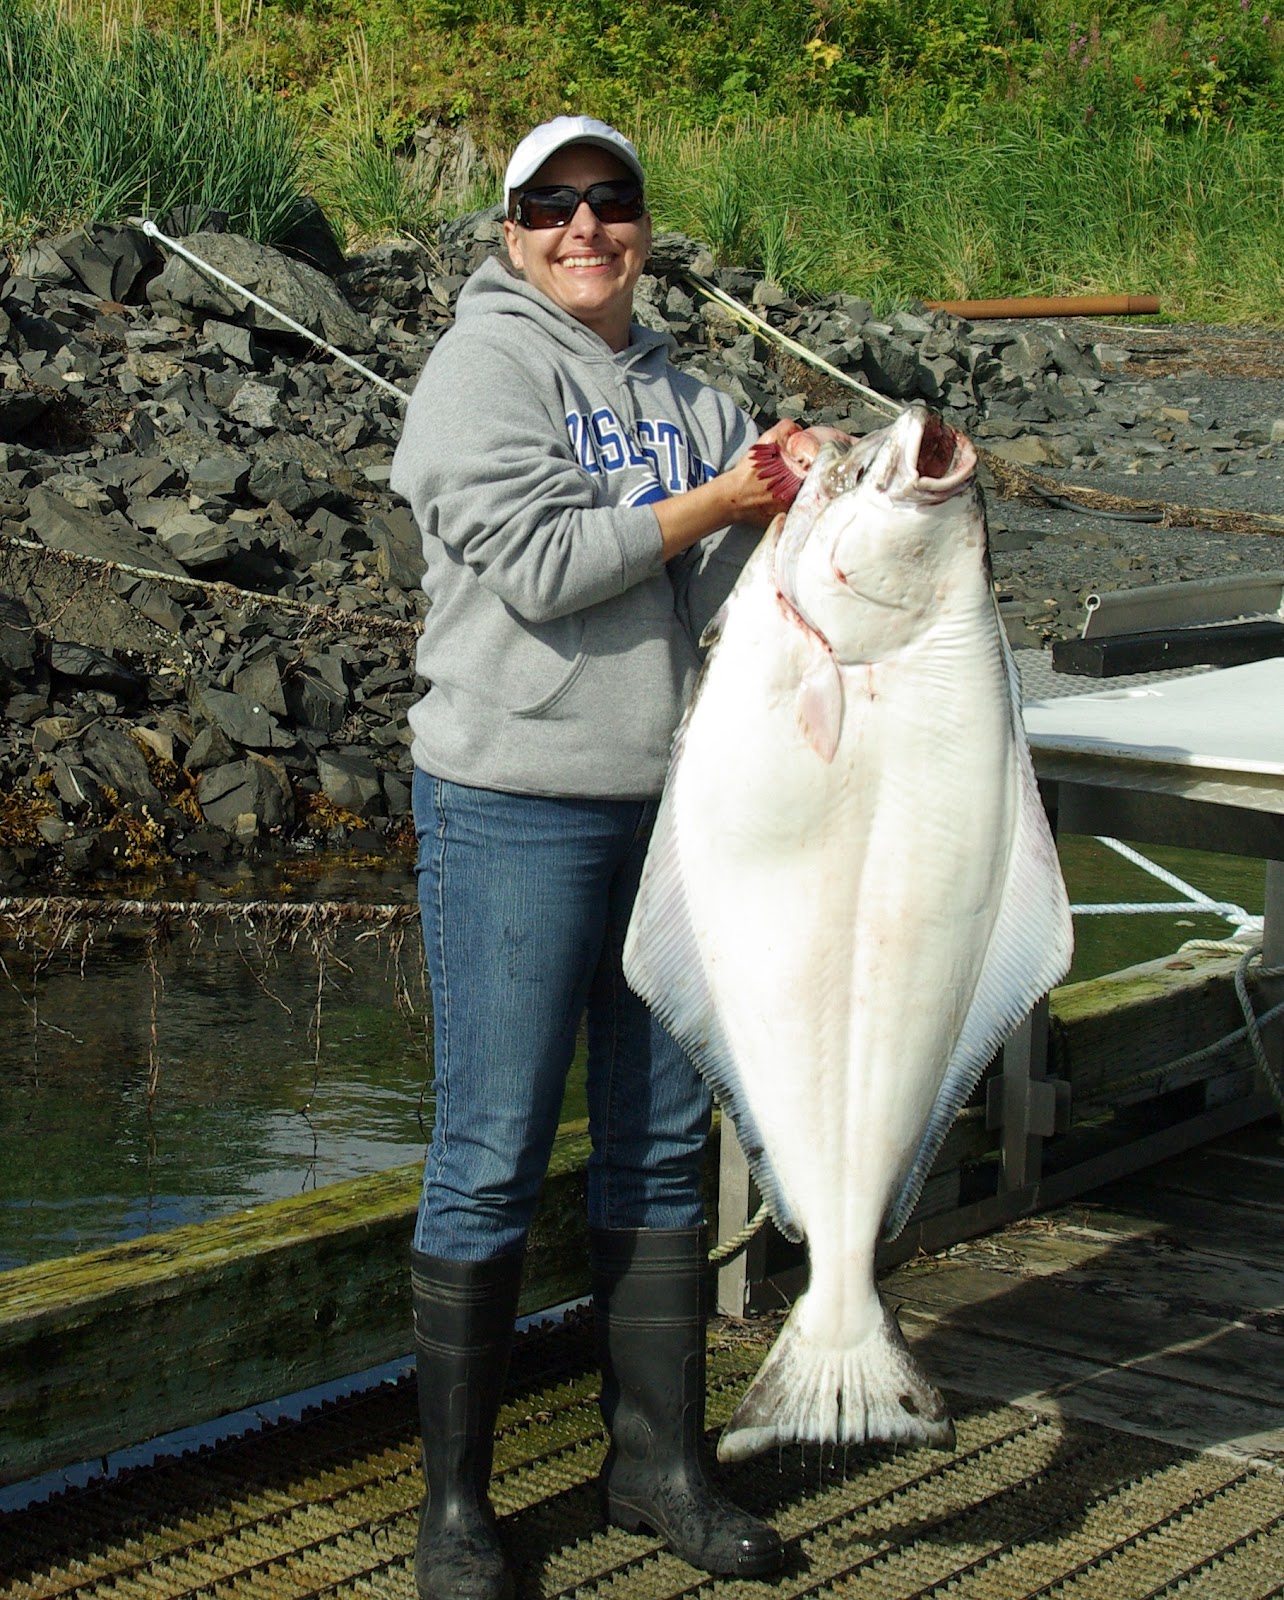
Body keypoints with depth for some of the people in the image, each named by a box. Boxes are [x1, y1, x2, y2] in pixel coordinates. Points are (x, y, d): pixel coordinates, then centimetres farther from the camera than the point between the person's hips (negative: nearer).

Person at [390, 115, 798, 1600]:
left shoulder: (681, 391, 15)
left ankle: (656, 1462, 24)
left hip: (668, 795, 7)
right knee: (491, 1156, -2)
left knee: (661, 1139, 12)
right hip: (515, 802, -6)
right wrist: (712, 504, -11)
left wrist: (778, 503, -10)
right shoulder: (485, 364, -5)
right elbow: (538, 565, -17)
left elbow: (712, 594, 8)